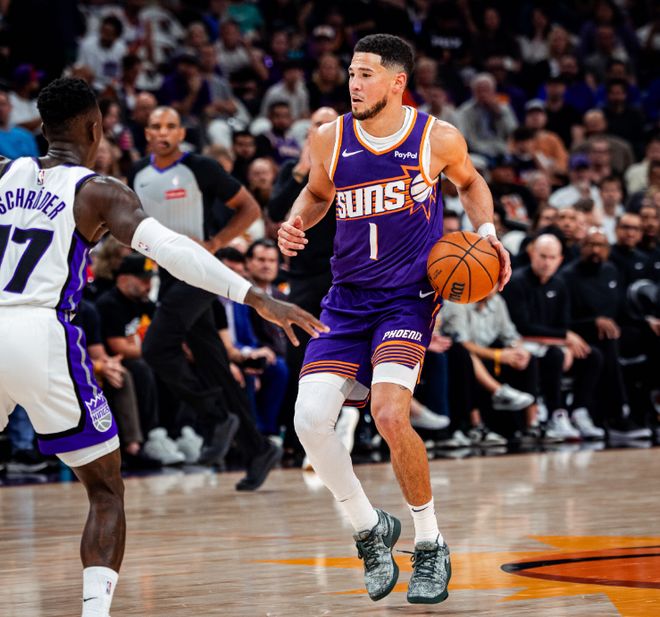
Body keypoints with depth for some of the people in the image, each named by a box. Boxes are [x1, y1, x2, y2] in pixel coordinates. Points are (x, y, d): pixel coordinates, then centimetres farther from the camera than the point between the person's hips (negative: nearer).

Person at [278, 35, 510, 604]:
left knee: (389, 413, -24)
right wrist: (296, 223, -1)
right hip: (347, 299, 4)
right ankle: (370, 528, 12)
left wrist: (487, 231, 0)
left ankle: (431, 546, -3)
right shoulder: (330, 139, 0)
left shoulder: (439, 139, -5)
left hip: (409, 296, -3)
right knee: (310, 420, -14)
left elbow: (470, 183, 17)